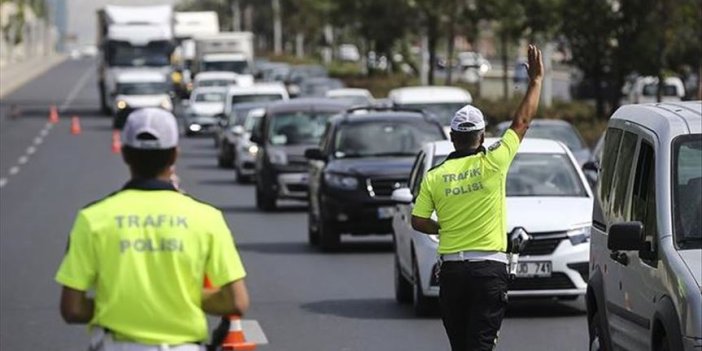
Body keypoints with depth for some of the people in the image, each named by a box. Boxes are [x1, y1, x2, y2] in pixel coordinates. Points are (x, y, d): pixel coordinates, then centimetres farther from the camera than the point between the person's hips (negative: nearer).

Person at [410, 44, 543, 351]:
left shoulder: (434, 176, 2)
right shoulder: (492, 164, -5)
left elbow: (418, 221, 2)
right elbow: (522, 121, 3)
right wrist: (536, 80, 14)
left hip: (451, 269, 3)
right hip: (489, 268, -3)